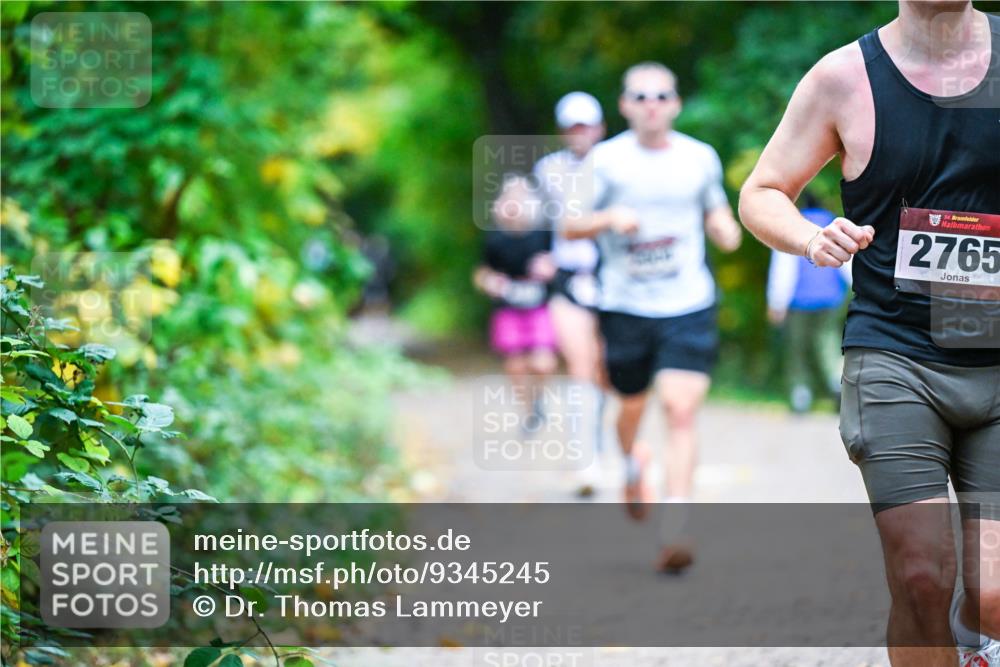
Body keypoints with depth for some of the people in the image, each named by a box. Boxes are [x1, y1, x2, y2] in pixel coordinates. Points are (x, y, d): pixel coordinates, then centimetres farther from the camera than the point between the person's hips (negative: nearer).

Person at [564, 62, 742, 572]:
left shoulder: (701, 158, 4)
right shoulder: (607, 160, -2)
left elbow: (716, 210, 21)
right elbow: (570, 227, 1)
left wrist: (726, 229, -2)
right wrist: (608, 218, -19)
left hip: (689, 306, 0)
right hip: (624, 306, 0)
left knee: (681, 411, -14)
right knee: (632, 406, 15)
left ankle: (675, 529, -18)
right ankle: (632, 463, 51)